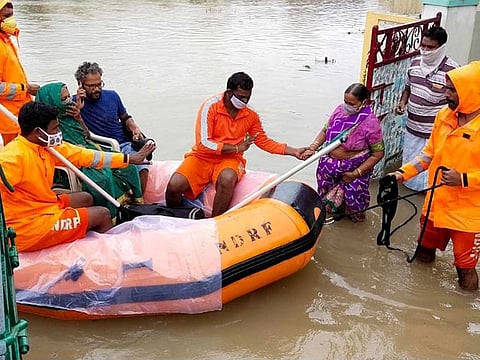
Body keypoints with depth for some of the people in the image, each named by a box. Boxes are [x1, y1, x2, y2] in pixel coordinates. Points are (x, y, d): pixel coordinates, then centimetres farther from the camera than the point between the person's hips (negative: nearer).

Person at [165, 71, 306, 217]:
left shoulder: (251, 116, 3)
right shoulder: (211, 106, -11)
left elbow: (264, 142, 14)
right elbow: (204, 144, -16)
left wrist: (294, 151, 6)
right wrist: (236, 148, -12)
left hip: (229, 160, 2)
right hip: (203, 156, -1)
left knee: (227, 179, -36)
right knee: (175, 185, -26)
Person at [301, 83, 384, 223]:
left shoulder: (370, 122, -22)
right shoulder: (339, 109, -8)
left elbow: (378, 153, -16)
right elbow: (325, 131, 6)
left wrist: (356, 174, -18)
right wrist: (312, 147, -11)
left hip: (354, 168, -5)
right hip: (329, 163, 5)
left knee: (353, 197, 9)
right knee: (325, 192, 21)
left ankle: (356, 214, 43)